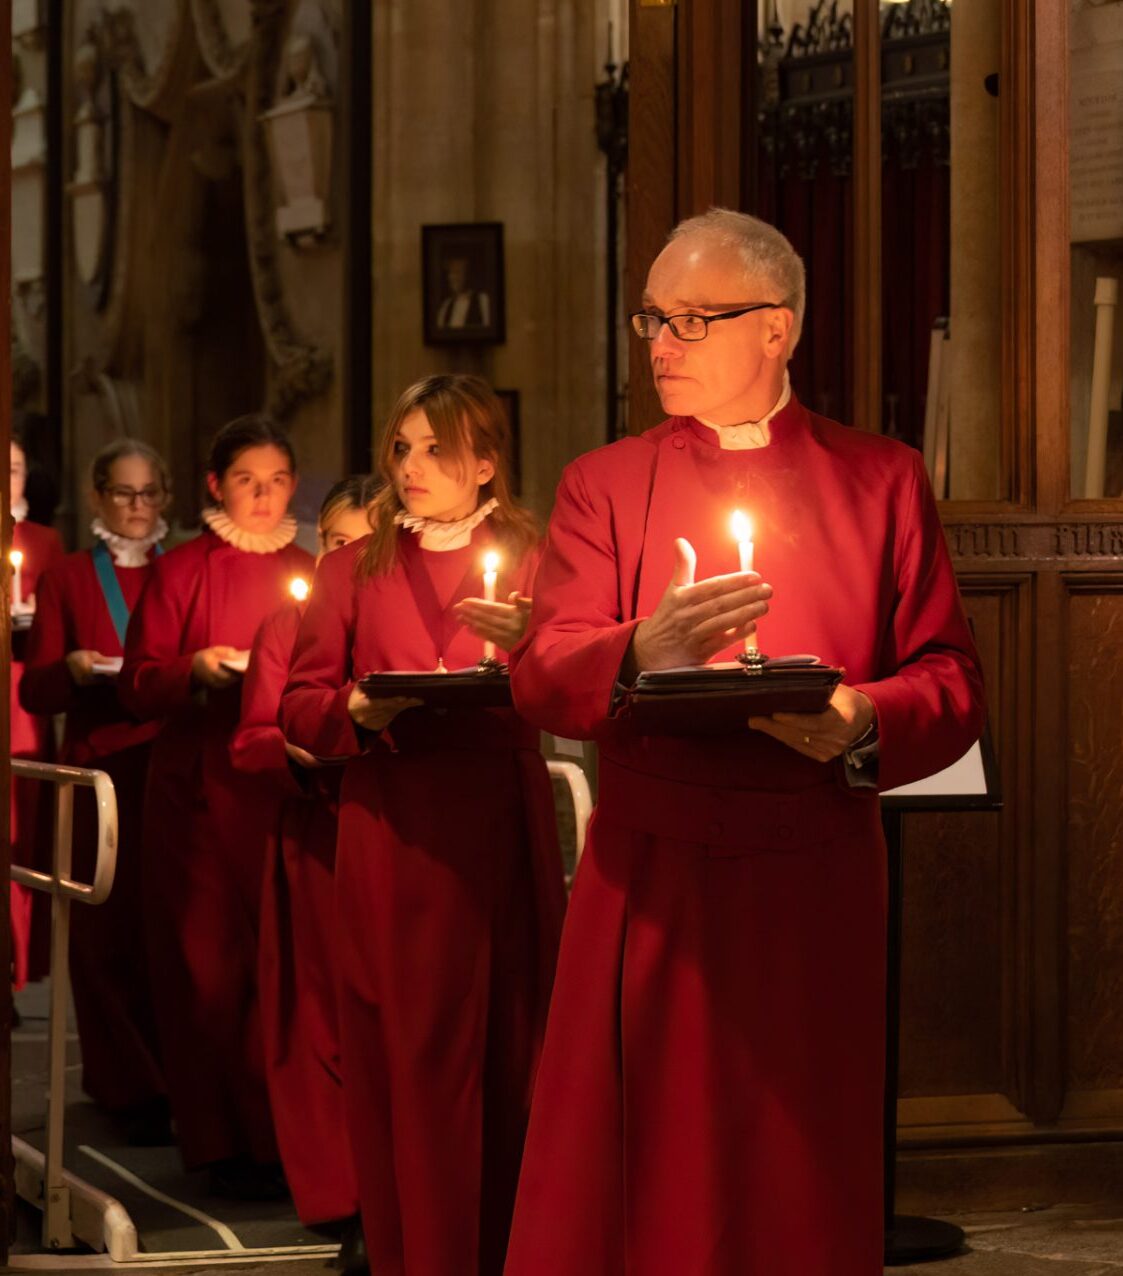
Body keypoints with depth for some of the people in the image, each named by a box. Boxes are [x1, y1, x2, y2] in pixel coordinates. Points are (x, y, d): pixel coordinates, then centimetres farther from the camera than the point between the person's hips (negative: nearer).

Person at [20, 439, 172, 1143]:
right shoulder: (68, 578, 9)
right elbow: (34, 692, 5)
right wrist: (71, 670, -15)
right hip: (101, 771, -1)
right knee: (110, 931, -4)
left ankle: (178, 1076, 5)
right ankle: (133, 1086, 3)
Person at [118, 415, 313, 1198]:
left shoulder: (308, 574, 14)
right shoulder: (181, 571, 4)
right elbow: (139, 684, 1)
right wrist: (195, 670, -17)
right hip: (201, 788, -2)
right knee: (208, 960, -3)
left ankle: (280, 1137, 4)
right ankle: (221, 1141, 3)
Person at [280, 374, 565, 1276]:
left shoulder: (528, 560, 11)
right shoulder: (355, 571, 14)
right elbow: (299, 709, 7)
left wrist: (529, 645, -19)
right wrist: (362, 709, -13)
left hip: (503, 837, 0)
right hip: (393, 838, 0)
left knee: (508, 1052, -1)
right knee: (410, 1060, -1)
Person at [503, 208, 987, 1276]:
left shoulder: (881, 483, 9)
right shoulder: (602, 484, 11)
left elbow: (952, 683, 4)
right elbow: (539, 677, -1)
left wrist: (863, 723, -18)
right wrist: (642, 652, -22)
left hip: (818, 895, 0)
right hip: (648, 890, 1)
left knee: (806, 1188, 2)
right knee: (647, 1181, -1)